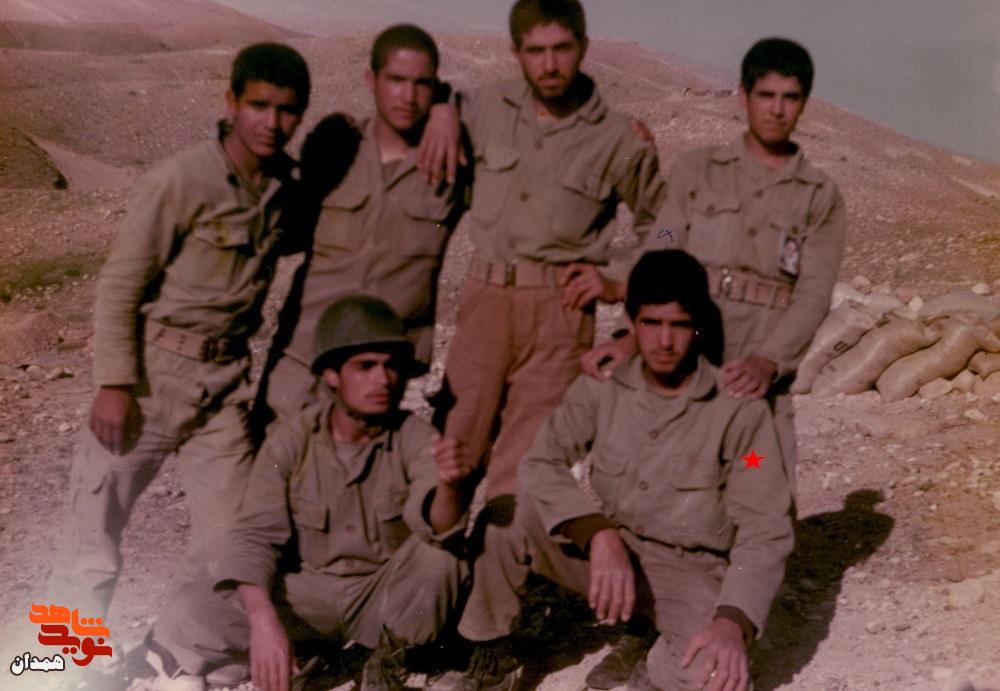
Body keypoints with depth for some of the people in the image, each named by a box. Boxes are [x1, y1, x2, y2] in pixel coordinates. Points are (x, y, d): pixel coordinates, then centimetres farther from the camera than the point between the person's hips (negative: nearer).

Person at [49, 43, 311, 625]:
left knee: (232, 526, 8)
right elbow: (120, 285, -13)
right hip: (154, 368, -5)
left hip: (225, 378, 5)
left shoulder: (286, 185, 1)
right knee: (99, 511, 2)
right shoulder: (180, 181, -16)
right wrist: (115, 384, -15)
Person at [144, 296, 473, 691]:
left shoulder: (414, 438, -13)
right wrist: (264, 620, -34)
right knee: (192, 611, -26)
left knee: (436, 560, -32)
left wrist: (448, 486, -54)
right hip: (309, 591, -1)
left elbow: (439, 531, -29)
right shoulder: (291, 441, -10)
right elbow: (255, 536, -15)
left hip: (387, 596, 1)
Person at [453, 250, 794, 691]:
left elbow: (766, 530, -12)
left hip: (689, 569, -2)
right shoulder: (602, 387, -3)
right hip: (602, 550, 3)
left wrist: (733, 621, -28)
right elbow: (541, 464, -12)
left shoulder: (740, 410, -12)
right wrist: (600, 535, -29)